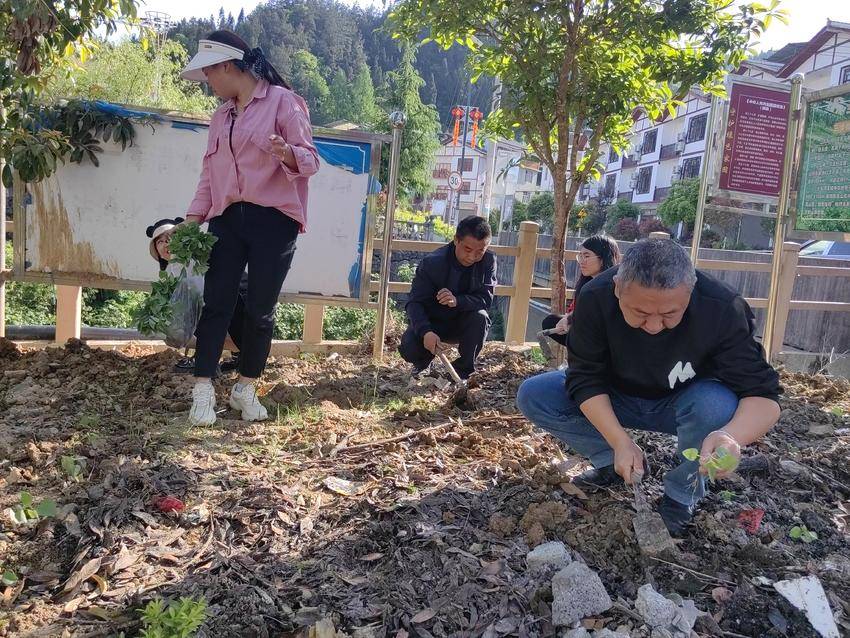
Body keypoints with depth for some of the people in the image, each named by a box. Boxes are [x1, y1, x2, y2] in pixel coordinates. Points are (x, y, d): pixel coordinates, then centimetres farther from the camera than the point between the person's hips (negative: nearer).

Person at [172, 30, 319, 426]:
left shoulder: (281, 100, -3)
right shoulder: (221, 116, 17)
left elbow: (310, 160, -8)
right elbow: (210, 174, 17)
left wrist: (288, 154, -30)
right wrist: (190, 221, 8)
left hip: (273, 220, -5)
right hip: (227, 220, 6)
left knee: (260, 310, 2)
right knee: (215, 304, -1)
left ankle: (246, 390, 17)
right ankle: (203, 392, 4)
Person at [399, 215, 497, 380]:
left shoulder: (488, 261, -14)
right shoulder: (432, 263, -22)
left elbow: (486, 299, -21)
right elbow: (415, 302, -25)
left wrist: (457, 301, -43)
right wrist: (425, 332, -45)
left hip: (462, 324, 2)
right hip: (430, 323, -1)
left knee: (480, 318, -31)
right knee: (409, 349, -28)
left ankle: (463, 370, -9)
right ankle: (423, 361, 12)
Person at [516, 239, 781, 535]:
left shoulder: (723, 309, -32)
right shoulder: (595, 298, -28)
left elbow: (762, 394, -30)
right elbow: (586, 379, -21)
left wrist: (732, 436, -53)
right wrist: (620, 441, -34)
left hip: (682, 405, -1)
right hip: (616, 398, 2)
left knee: (718, 406, -37)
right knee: (532, 396, -17)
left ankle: (682, 494, -8)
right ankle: (613, 464, 1)